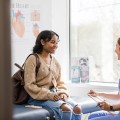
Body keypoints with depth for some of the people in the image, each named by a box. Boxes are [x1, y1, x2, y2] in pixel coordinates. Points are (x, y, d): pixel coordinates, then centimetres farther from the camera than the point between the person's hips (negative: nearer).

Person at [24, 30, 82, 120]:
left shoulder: (55, 61, 14)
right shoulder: (33, 59, -6)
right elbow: (29, 85, -12)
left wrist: (63, 93, -6)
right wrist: (49, 95, -20)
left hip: (56, 94, 6)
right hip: (40, 97, -6)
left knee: (77, 108, -20)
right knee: (66, 109, -29)